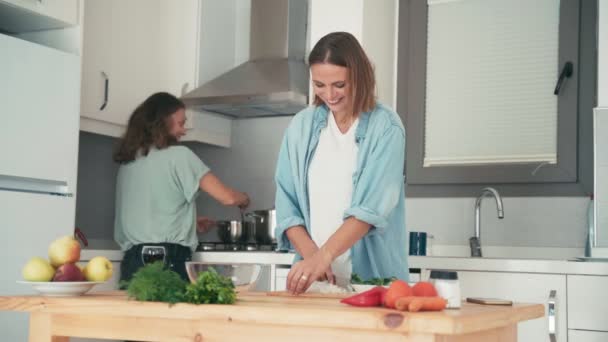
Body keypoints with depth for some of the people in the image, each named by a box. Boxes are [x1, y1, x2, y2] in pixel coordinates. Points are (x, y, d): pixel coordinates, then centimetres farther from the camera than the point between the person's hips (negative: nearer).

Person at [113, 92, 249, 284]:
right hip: (169, 260, -6)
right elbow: (227, 197, -7)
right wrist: (244, 198, 15)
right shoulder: (178, 155, -5)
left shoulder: (128, 161, 13)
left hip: (133, 259, 6)